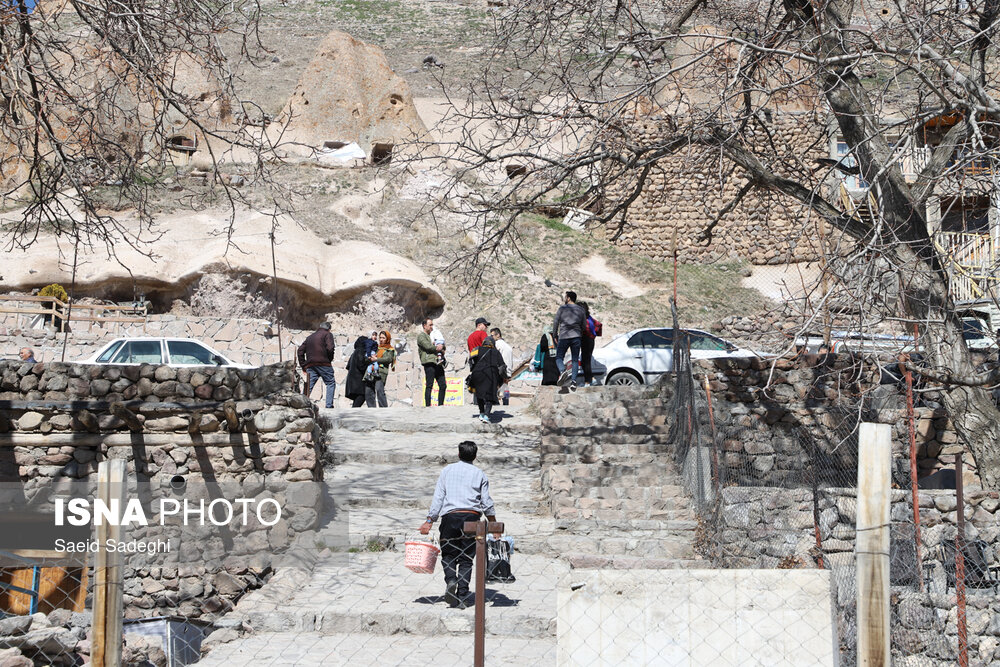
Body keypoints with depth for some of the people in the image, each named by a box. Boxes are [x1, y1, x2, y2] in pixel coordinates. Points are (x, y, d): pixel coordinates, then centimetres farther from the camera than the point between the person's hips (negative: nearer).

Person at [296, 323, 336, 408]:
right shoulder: (328, 334, 7)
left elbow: (300, 350, 21)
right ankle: (329, 405, -6)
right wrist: (330, 360, 5)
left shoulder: (310, 337, 26)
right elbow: (330, 348, -10)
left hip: (310, 365, 5)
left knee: (309, 386, 3)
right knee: (331, 383, 5)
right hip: (323, 364, -5)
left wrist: (303, 366, 19)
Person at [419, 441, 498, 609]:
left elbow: (438, 498, 3)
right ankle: (461, 597, -2)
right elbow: (487, 503, 8)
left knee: (448, 554, 10)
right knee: (466, 559, 5)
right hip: (471, 517, 1)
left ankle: (450, 580, -18)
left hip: (450, 516, -1)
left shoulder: (447, 471, 9)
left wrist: (429, 521, 5)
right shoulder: (480, 474, 10)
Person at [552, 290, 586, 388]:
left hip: (563, 337, -3)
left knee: (559, 358, 5)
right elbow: (584, 326, 12)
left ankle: (562, 371, -25)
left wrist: (555, 335, 11)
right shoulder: (581, 310, 11)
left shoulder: (562, 308, 1)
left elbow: (555, 322, 0)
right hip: (576, 337, 3)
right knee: (575, 360, 7)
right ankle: (573, 380, -6)